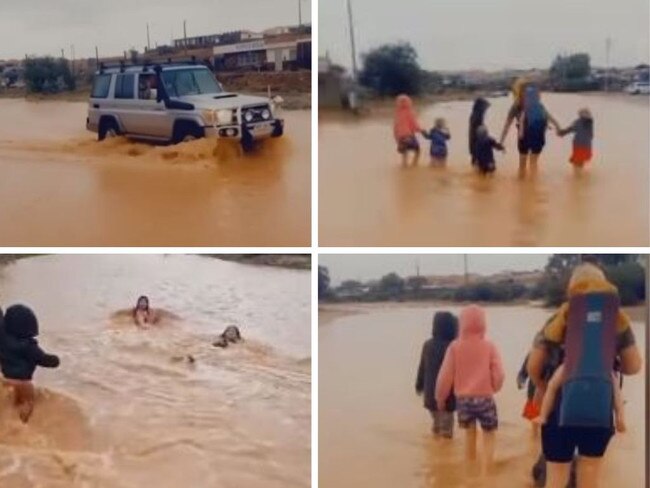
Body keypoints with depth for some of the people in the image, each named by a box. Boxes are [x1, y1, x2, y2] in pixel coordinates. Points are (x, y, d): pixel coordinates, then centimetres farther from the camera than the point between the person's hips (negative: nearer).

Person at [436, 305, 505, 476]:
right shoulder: (489, 346, -9)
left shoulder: (455, 347, -7)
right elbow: (498, 375, -8)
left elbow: (445, 375, -4)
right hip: (484, 398, -2)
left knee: (469, 434, 21)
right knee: (488, 437, 10)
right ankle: (484, 475, -2)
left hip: (463, 398, 2)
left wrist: (440, 397, 10)